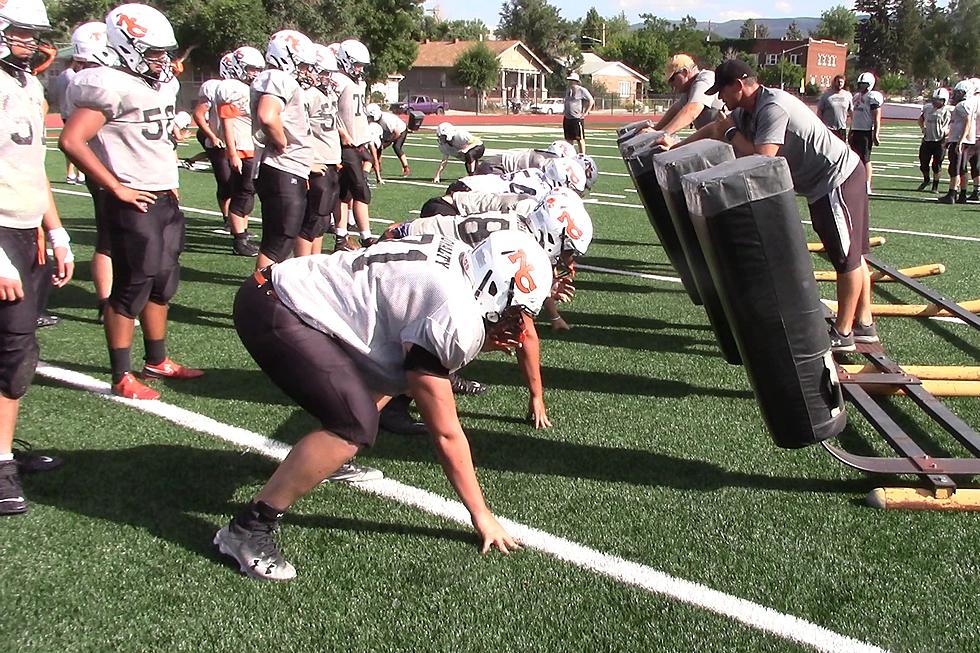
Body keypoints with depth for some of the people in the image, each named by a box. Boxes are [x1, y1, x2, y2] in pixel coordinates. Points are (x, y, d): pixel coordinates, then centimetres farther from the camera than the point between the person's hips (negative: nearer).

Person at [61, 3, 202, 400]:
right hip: (134, 203, -9)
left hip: (165, 199, 9)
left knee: (163, 283, 16)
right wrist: (117, 189, -18)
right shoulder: (112, 87, -16)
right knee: (132, 287, -2)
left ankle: (157, 362, 30)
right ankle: (122, 378, 9)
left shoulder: (161, 85, 12)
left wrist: (170, 181, 15)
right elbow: (71, 141, -23)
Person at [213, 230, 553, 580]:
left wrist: (485, 340, -3)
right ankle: (247, 530, -13)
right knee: (357, 424, -21)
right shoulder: (456, 319, -20)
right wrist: (481, 515, -3)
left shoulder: (461, 258, 4)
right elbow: (446, 433, -13)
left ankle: (324, 459, 34)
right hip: (271, 312, -10)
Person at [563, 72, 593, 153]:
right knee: (569, 139, 11)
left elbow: (591, 101, -6)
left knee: (580, 139, -5)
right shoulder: (568, 90, 14)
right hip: (567, 118, 7)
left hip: (577, 118, -7)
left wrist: (585, 113, -8)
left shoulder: (582, 90, -8)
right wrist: (565, 112, 17)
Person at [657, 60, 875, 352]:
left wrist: (731, 134, -16)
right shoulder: (747, 111, 7)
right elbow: (715, 129, 24)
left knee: (847, 258, 0)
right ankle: (864, 325, 25)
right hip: (823, 183, 10)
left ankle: (843, 334, 7)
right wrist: (677, 146, 24)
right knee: (850, 255, 15)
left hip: (839, 180, -10)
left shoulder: (773, 108, -24)